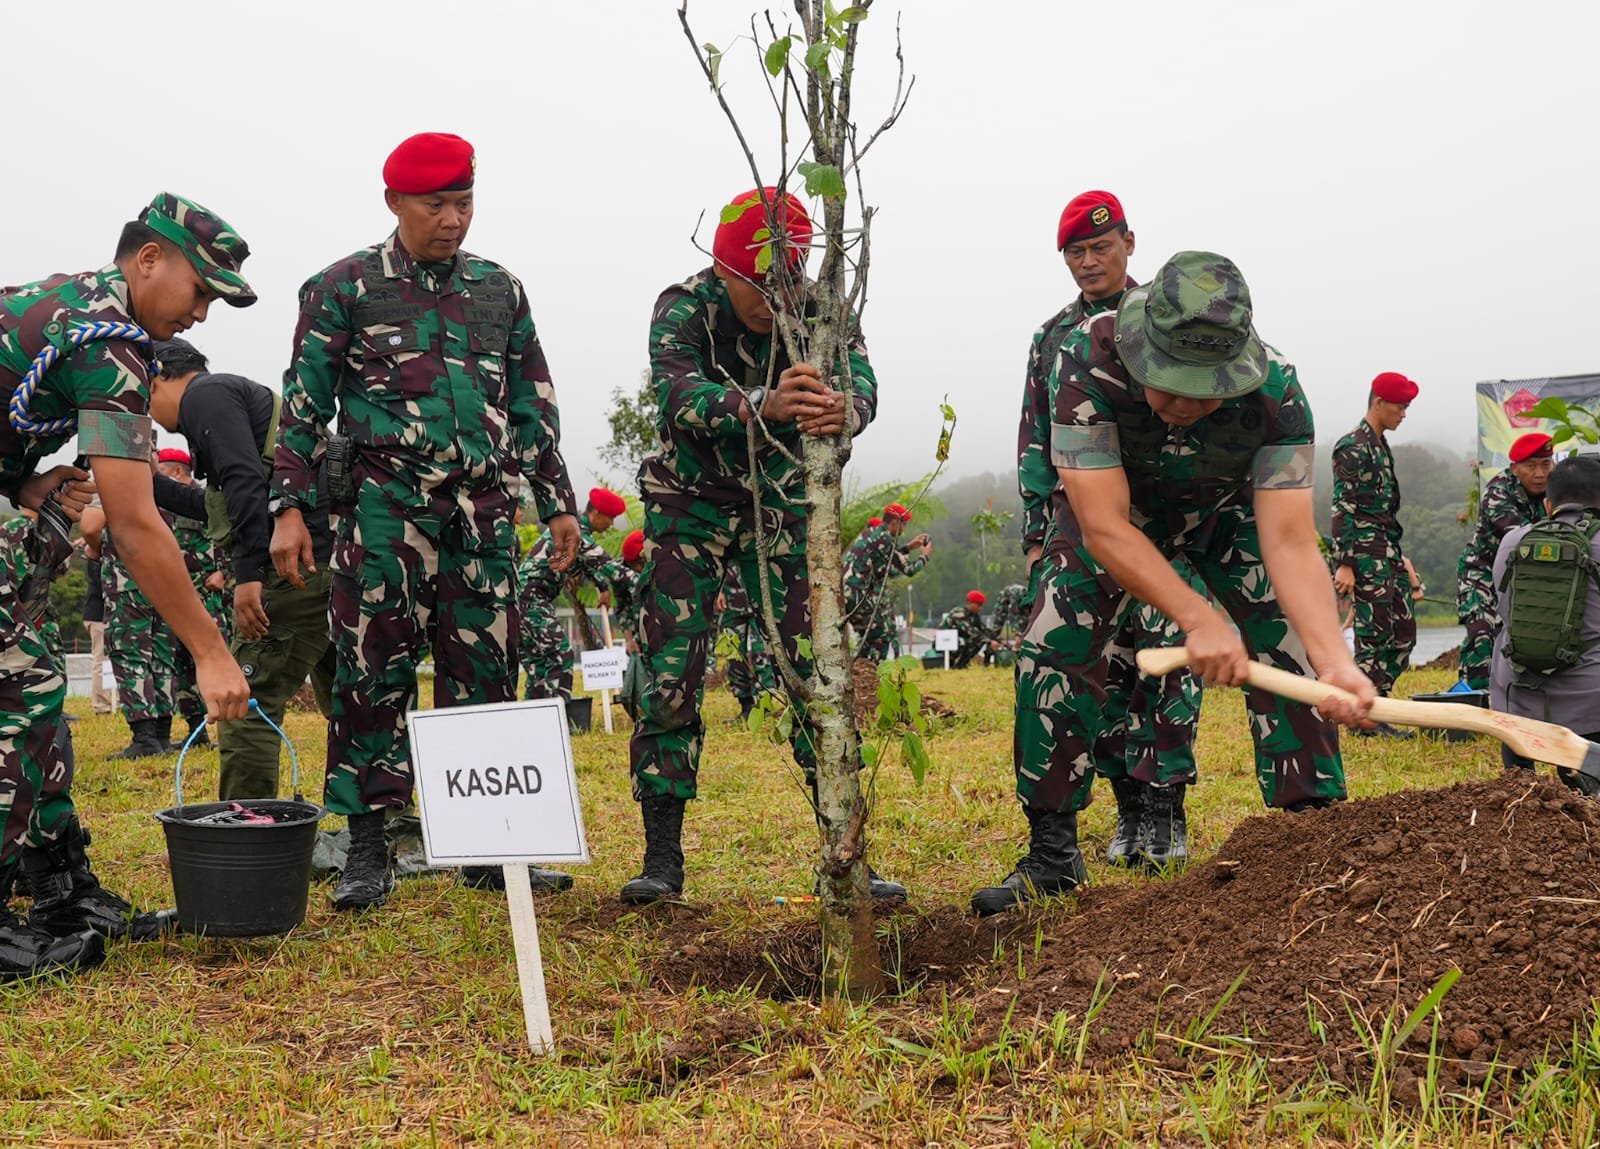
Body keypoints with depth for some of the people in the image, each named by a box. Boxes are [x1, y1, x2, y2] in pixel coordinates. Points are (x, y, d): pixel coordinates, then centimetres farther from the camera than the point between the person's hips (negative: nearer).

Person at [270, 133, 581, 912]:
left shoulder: (500, 291, 15)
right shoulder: (345, 287, 4)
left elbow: (533, 408, 17)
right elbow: (304, 406, 2)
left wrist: (558, 504, 12)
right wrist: (289, 509, -6)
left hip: (484, 509, 4)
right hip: (386, 504, -3)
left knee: (484, 673, 5)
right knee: (374, 673, -4)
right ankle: (367, 851, 5)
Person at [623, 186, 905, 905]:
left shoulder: (821, 307, -13)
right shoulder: (683, 308, -19)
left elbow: (861, 384, -31)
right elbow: (680, 395, -39)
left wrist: (842, 411, -56)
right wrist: (761, 405, -59)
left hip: (783, 503, 2)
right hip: (690, 503, -1)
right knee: (670, 676, -8)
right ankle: (662, 859, 2)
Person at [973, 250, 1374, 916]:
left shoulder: (1275, 392, -36)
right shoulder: (1088, 362, -40)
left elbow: (1289, 542, -37)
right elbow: (1105, 527, -40)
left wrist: (1334, 660, -51)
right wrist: (1199, 619, -49)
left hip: (1225, 510, 1)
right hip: (1110, 506, -1)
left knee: (1291, 643, -16)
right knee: (1050, 647, -15)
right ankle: (1052, 854, -4)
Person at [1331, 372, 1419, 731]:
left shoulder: (1381, 445, 17)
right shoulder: (1353, 447, -11)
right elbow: (1342, 509, -16)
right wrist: (1344, 564, -20)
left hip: (1389, 551, 10)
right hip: (1366, 553, -10)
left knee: (1403, 632, 9)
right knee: (1373, 634, -6)